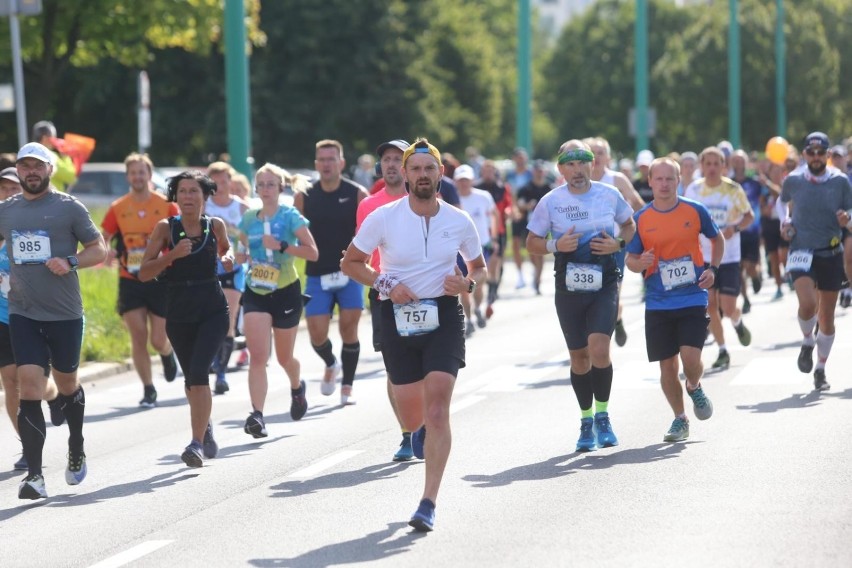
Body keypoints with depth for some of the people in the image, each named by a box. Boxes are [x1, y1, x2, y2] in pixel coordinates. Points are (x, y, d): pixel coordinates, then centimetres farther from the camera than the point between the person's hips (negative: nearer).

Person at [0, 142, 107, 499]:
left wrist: (70, 263, -18)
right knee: (29, 386, -11)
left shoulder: (69, 208, -2)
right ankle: (34, 475, -14)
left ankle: (76, 450, 40)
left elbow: (99, 249, -1)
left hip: (65, 313, -1)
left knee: (66, 383, 14)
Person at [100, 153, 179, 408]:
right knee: (138, 337, -3)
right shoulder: (118, 208, 2)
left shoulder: (166, 205, -2)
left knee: (158, 341, -2)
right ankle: (148, 390, 9)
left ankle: (168, 354, 35)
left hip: (161, 280, -1)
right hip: (130, 281, 1)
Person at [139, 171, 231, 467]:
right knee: (192, 378, 15)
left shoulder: (216, 225, -2)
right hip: (178, 313, 2)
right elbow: (144, 273, -8)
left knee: (198, 372, -19)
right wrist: (172, 255, -22)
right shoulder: (165, 228, -6)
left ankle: (198, 442, -18)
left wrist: (228, 259, -2)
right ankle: (205, 426, 43)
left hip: (213, 311, -1)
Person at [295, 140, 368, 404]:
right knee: (317, 333, -4)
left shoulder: (357, 195, -2)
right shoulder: (304, 197, 3)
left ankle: (347, 387, 8)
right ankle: (331, 365, 29)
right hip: (317, 275, 1)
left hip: (350, 273, -1)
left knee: (349, 327, -6)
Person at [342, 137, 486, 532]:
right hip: (398, 319, 1)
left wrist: (467, 284, -8)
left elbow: (479, 267, 15)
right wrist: (384, 284, -12)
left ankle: (428, 504, -12)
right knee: (411, 418, 9)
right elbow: (350, 262, 5)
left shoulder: (459, 222, 0)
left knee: (437, 411, -15)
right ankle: (420, 430, 51)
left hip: (444, 317, -1)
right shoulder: (383, 218, -5)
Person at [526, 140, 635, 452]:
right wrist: (556, 245, -14)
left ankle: (602, 415, 0)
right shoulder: (550, 202, -2)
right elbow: (532, 243, 5)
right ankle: (587, 421, 25)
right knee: (579, 356, 7)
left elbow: (629, 226, 16)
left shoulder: (609, 194, 1)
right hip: (569, 288, 1)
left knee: (599, 349, -18)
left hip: (604, 285, -1)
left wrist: (618, 244, -5)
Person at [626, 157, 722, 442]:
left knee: (690, 358, -15)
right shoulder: (640, 218, 0)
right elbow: (630, 259, 7)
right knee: (667, 365, 3)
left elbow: (717, 239, 16)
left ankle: (695, 387, 20)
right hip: (658, 303, 1)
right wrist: (640, 263, -17)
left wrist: (712, 268, 2)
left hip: (693, 298, -1)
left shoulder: (695, 211, 0)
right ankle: (680, 419, 21)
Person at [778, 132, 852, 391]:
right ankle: (808, 342, 7)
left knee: (827, 316, 7)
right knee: (808, 303, -25)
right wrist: (784, 219, 0)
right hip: (801, 251, -1)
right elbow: (782, 202, 18)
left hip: (831, 253, 1)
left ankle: (820, 370, 24)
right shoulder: (793, 180, -2)